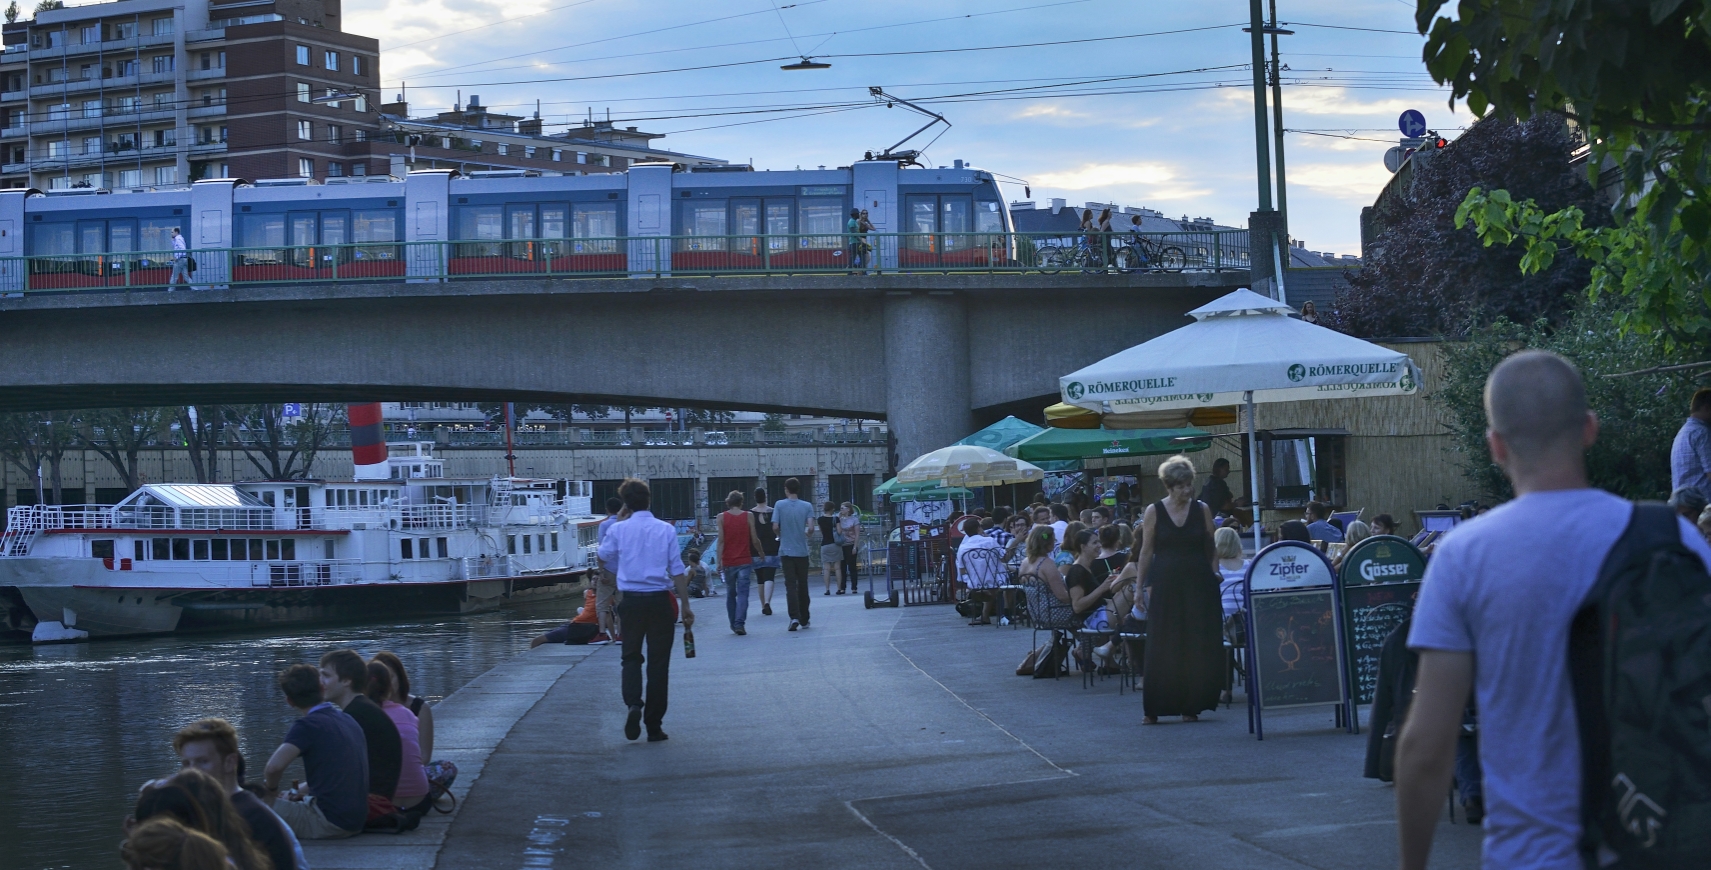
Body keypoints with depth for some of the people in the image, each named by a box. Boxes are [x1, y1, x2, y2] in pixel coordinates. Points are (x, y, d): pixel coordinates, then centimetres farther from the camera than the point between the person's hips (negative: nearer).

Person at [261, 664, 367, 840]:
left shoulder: (307, 726, -11)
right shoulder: (348, 720, 13)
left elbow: (275, 767, -24)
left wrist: (271, 789, -4)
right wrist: (302, 792, 18)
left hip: (329, 823, -8)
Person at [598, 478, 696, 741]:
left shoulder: (618, 530, -2)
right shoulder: (666, 530, -4)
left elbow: (604, 556, 19)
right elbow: (677, 571, -4)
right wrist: (686, 606, 2)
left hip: (631, 601, 0)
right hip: (660, 601, 0)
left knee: (631, 657, 14)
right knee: (659, 662, 8)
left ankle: (633, 703, -15)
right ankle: (654, 726, 9)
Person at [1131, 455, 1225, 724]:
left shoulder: (1202, 509, 4)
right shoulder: (1154, 512, 0)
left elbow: (1211, 549, 8)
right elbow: (1146, 551, 2)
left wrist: (1214, 576, 0)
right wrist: (1139, 586, -1)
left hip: (1199, 583, 2)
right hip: (1166, 584, -2)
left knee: (1198, 647, 1)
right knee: (1162, 648, -3)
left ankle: (1191, 705, 10)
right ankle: (1154, 709, 2)